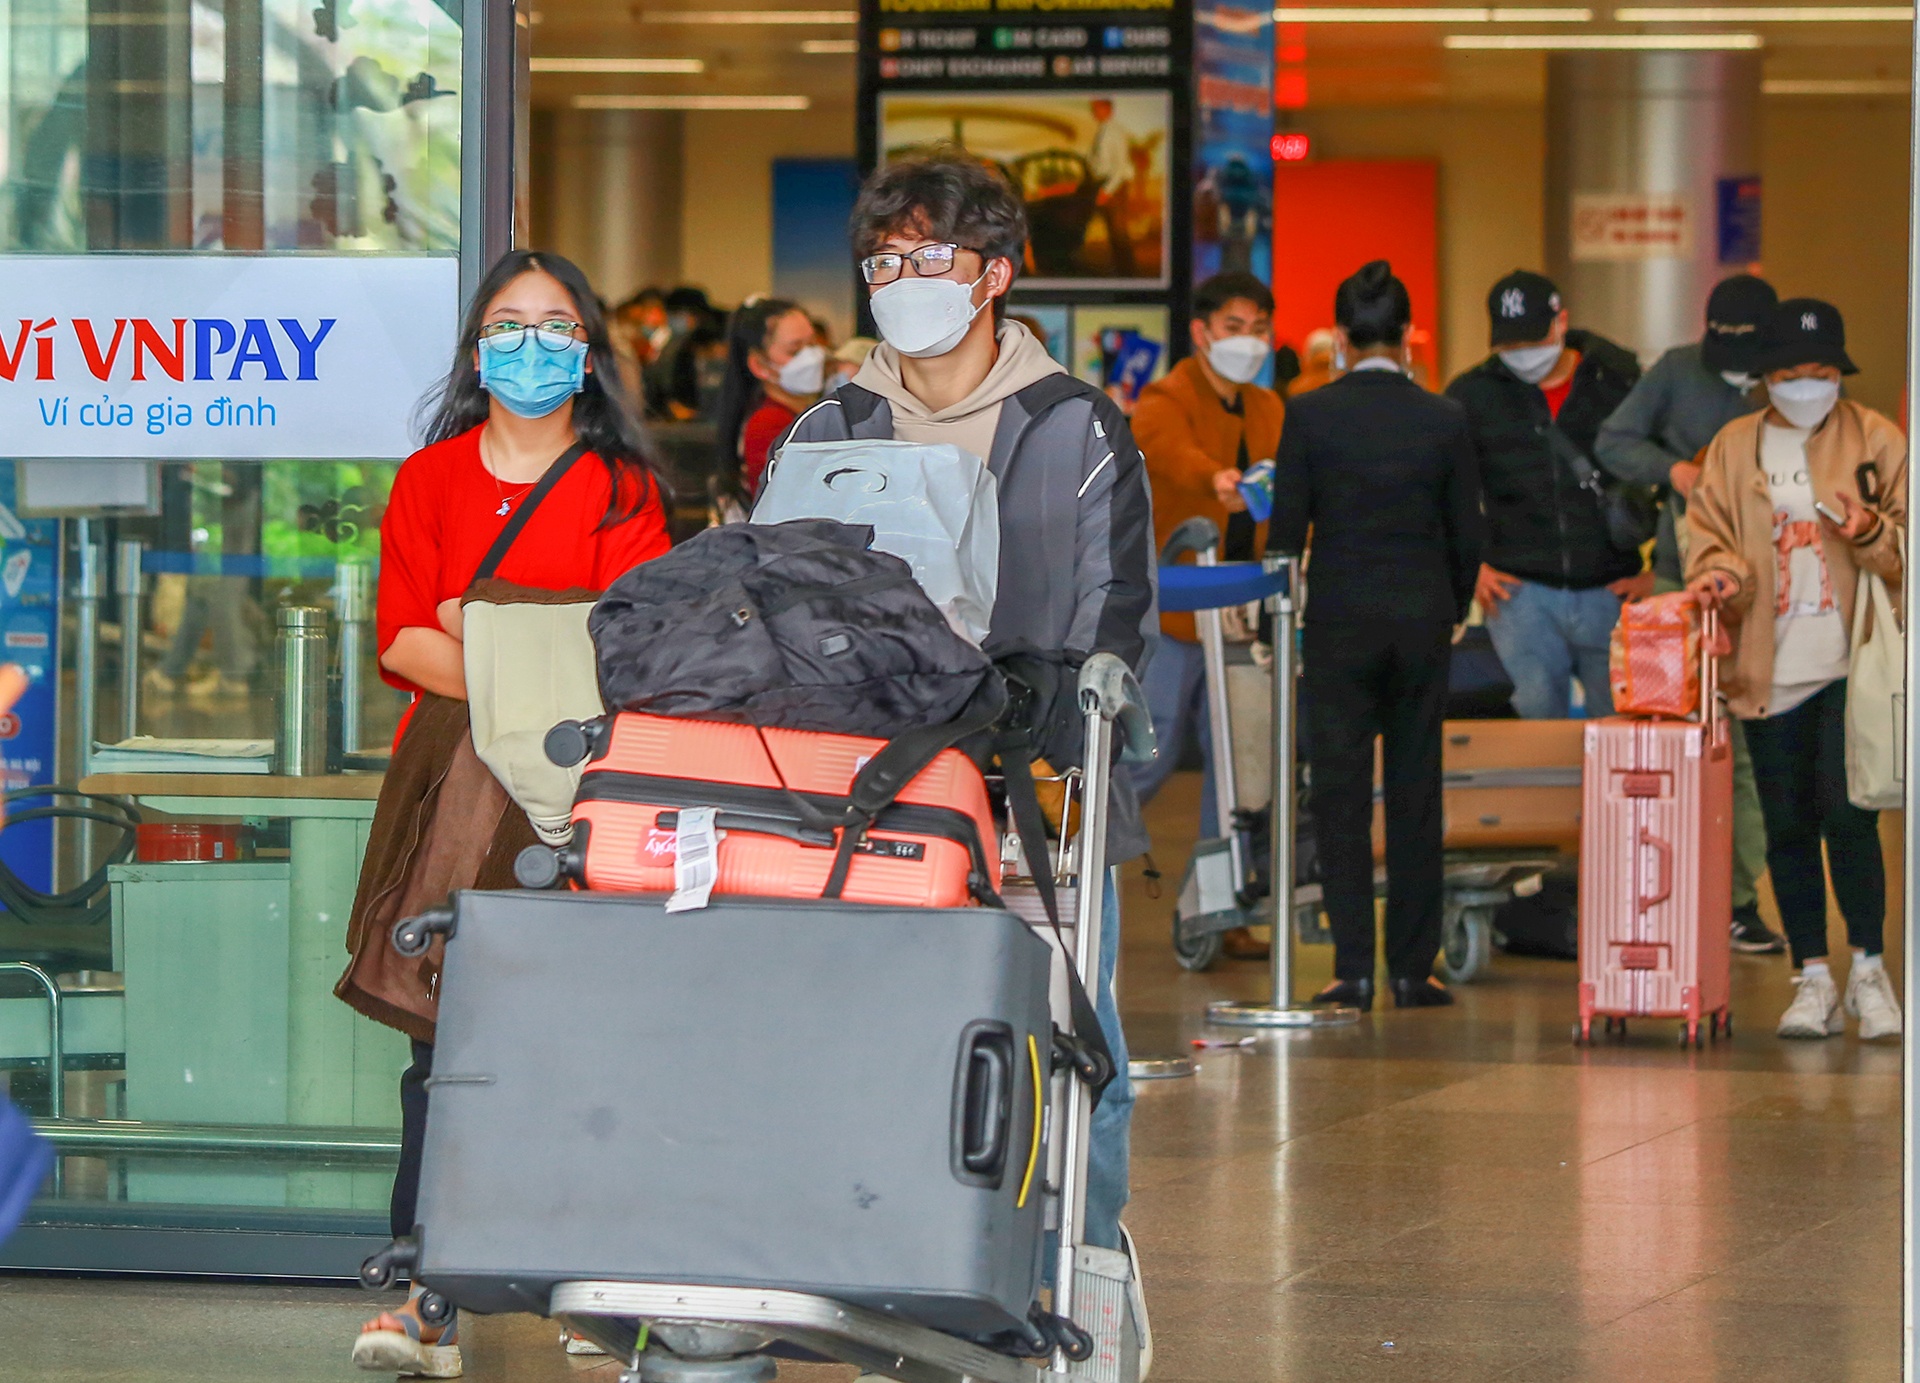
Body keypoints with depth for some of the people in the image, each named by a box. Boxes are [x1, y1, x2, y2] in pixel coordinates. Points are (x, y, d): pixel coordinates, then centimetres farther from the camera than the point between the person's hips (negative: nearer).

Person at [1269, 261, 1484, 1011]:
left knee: (1341, 794, 2)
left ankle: (1353, 969, -2)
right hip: (1422, 617, 2)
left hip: (1339, 620, -1)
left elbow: (1287, 527, -3)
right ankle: (1412, 968, 6)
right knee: (1416, 794, 6)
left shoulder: (1309, 415, -6)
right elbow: (1468, 534, 4)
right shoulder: (1444, 420, -2)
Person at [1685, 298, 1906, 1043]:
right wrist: (1722, 574, -10)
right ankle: (1813, 979, 13)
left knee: (1845, 812, -13)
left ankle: (1868, 965, 2)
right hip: (1768, 668, 3)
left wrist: (1871, 533, -15)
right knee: (1787, 827, 4)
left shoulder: (1878, 441, 6)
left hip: (1850, 666, -3)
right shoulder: (1734, 448, 12)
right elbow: (1707, 535, 12)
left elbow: (1905, 549, 6)